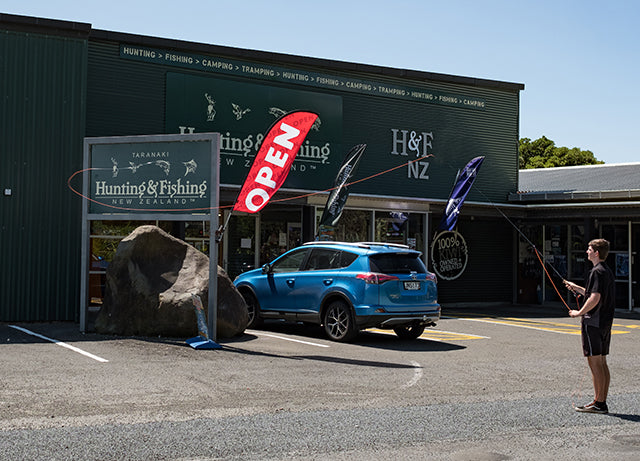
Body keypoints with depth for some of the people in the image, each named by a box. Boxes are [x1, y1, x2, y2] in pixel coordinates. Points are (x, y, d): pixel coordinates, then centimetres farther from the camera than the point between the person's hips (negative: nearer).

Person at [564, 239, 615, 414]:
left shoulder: (597, 272, -15)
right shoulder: (607, 271, 16)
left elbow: (595, 298, -23)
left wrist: (579, 313, -12)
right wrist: (576, 288, 26)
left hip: (593, 323, -10)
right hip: (605, 323, 10)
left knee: (594, 362, -6)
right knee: (602, 363, 11)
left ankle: (598, 404, -4)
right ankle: (602, 403, 15)